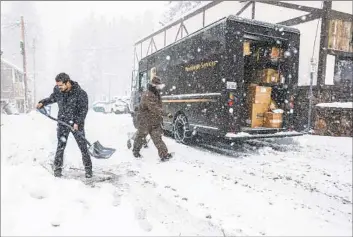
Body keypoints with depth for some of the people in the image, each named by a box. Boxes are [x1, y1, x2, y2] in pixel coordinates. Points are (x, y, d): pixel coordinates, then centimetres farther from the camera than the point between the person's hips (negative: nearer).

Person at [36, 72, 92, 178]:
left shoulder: (80, 93, -17)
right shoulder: (57, 90, -2)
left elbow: (84, 109, -14)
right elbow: (52, 98, 20)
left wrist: (77, 122, -20)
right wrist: (42, 103, 4)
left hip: (76, 123, -3)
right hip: (62, 123, 3)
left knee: (83, 147, 2)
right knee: (60, 146, 3)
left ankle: (88, 168, 16)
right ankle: (57, 168, 18)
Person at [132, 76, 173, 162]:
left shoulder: (157, 94, 7)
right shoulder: (147, 95, -25)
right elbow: (154, 108, -35)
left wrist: (160, 118, 16)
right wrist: (166, 114, -40)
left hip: (155, 122, 7)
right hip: (145, 122, -7)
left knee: (157, 138, 2)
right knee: (140, 137, 13)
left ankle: (164, 154, -1)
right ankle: (135, 151, 35)